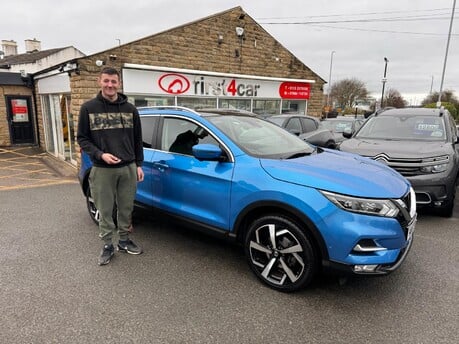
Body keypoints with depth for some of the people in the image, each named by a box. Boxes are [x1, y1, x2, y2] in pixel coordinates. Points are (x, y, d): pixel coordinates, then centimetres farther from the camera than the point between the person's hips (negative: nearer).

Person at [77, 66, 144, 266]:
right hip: (102, 170, -2)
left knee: (126, 208, 12)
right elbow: (82, 139, 1)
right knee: (105, 210, 7)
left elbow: (137, 139, 10)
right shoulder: (88, 108, 0)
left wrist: (139, 164, 7)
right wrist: (100, 154, -15)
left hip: (128, 168, 2)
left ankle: (124, 241, 30)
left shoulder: (130, 109, 7)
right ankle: (107, 246, 23)